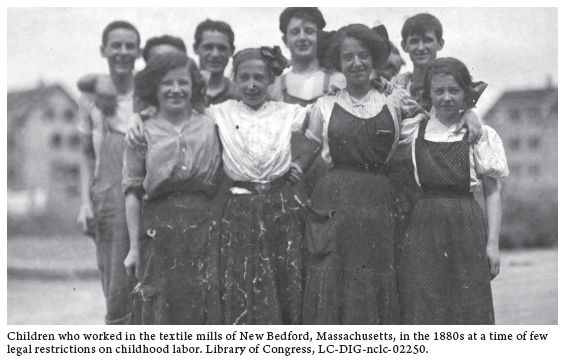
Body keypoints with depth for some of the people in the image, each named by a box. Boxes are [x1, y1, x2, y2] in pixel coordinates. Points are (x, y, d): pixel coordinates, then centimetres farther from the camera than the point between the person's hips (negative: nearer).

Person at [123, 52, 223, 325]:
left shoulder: (211, 125, 7)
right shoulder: (143, 133, 4)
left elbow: (227, 183, 6)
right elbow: (133, 192, 3)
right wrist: (134, 248, -1)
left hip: (205, 229, 1)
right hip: (159, 231, -1)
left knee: (200, 311, 2)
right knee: (158, 310, -1)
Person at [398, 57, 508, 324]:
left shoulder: (480, 134, 2)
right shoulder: (413, 131, 7)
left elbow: (492, 192, 3)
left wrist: (492, 243, -3)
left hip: (467, 226, -1)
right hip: (424, 225, 1)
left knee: (469, 310, 0)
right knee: (422, 310, 0)